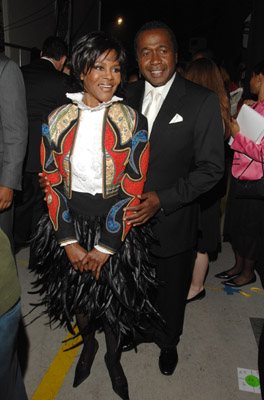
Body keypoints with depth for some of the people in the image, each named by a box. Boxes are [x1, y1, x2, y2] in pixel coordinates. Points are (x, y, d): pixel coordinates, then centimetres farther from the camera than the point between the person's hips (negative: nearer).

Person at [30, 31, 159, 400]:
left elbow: (132, 190, -12)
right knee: (78, 298, 20)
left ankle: (113, 357, 47)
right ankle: (88, 344, 54)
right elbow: (52, 185, -3)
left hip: (116, 229, -2)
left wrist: (105, 248, -14)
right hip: (70, 226, 2)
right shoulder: (56, 121, -4)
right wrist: (69, 243, -10)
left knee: (115, 301, 14)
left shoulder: (132, 122, -9)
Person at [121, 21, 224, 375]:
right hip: (131, 215, 4)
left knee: (172, 289, 19)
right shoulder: (129, 95, 1)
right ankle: (141, 328, 54)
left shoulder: (203, 101, -13)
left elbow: (211, 167, -14)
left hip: (173, 221, -3)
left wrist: (162, 199, -23)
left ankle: (168, 342, 49)